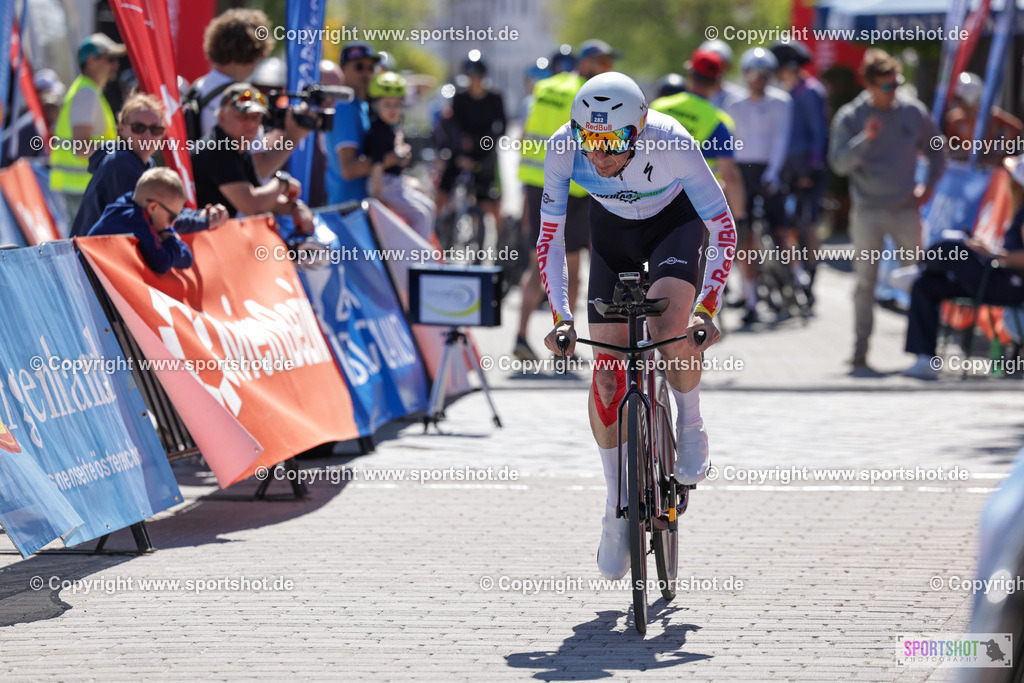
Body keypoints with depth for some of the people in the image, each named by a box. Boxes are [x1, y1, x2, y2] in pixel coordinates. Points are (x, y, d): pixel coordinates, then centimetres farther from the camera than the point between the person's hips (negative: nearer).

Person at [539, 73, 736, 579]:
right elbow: (551, 235, -19)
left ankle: (691, 428, -2)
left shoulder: (670, 142, -36)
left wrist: (707, 307, -36)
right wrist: (560, 316, -25)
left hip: (676, 221, -2)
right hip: (613, 229, 2)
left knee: (671, 328, -31)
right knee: (607, 367, -5)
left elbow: (723, 227, -29)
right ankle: (616, 509, 7)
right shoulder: (564, 148, -30)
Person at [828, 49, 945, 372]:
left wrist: (929, 186, 2)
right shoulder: (849, 117, -3)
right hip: (867, 211, -2)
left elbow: (936, 152, 16)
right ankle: (860, 353, 4)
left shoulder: (913, 112, 3)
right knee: (866, 281, 0)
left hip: (906, 209, 2)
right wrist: (865, 139, -25)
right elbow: (839, 163, -11)